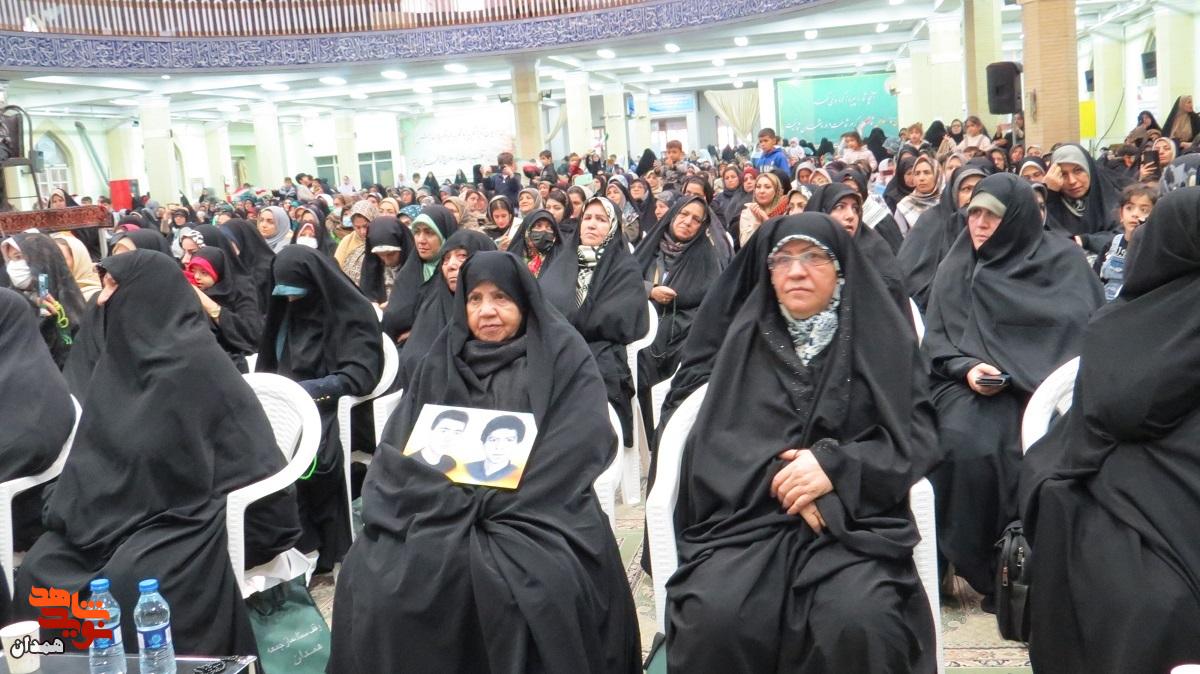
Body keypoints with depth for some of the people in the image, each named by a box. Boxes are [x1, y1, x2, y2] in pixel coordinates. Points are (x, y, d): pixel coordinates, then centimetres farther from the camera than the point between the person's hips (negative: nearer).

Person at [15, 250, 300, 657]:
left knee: (128, 578, -30)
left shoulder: (194, 358, -15)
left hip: (193, 513, -7)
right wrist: (74, 509, 1)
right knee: (39, 567, -11)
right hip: (128, 507, 7)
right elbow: (96, 446, 12)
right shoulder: (120, 353, 7)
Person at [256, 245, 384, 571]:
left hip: (333, 408, -6)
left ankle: (307, 544, -17)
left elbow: (362, 373, -16)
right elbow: (270, 361, 22)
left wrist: (306, 390, -23)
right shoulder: (287, 308, 14)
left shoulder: (353, 313, -7)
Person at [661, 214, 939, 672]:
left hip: (855, 516, -1)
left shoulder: (881, 338, 12)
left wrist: (837, 466, -13)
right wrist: (781, 477, -13)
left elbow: (917, 435, 3)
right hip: (748, 511, 1)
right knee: (714, 620, -28)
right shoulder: (744, 337, 15)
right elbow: (719, 435, 4)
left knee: (858, 625, -31)